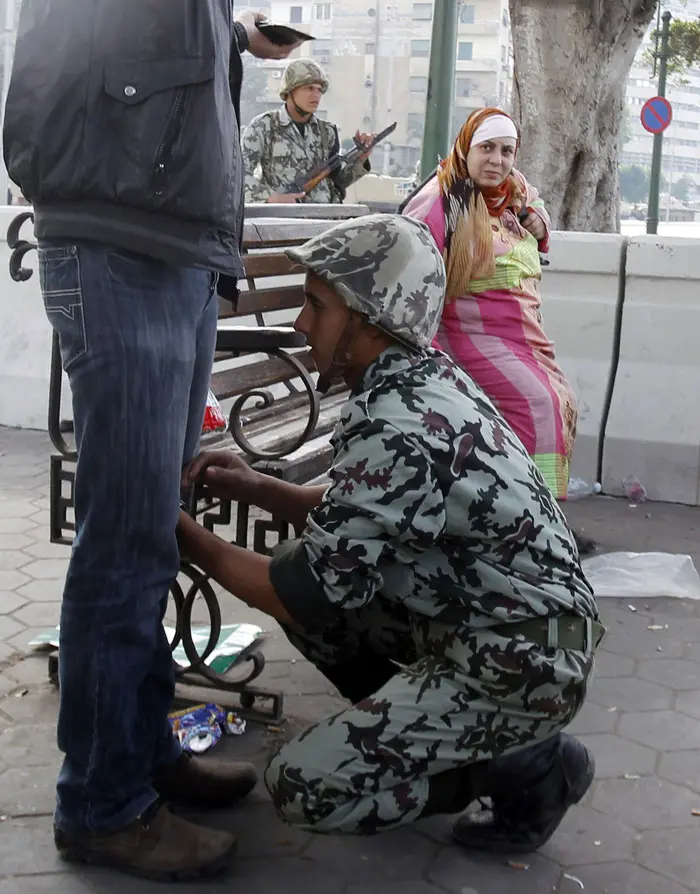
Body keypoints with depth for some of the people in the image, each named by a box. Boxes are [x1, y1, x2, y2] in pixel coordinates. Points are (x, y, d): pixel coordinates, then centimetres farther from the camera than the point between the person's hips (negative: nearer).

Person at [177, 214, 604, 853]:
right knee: (298, 565, 11)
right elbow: (355, 519, 16)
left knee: (300, 789, -8)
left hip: (516, 665, -9)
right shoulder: (425, 375, 4)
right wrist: (255, 487, 3)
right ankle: (413, 724, 15)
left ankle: (529, 765, 1)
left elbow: (308, 595, -19)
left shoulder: (395, 428, -25)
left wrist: (187, 537, -6)